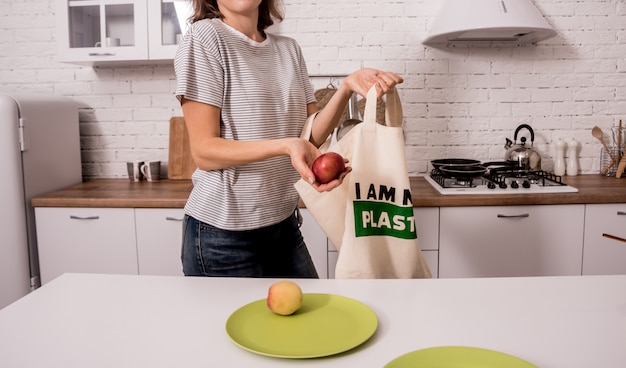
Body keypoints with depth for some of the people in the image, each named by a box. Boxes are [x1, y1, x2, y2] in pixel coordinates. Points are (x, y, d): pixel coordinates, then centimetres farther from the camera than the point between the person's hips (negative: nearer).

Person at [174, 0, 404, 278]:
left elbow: (311, 136, 2)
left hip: (284, 222, 6)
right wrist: (285, 146, -28)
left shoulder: (289, 49, 8)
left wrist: (347, 87, -14)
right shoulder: (204, 35, -9)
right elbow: (203, 152, -15)